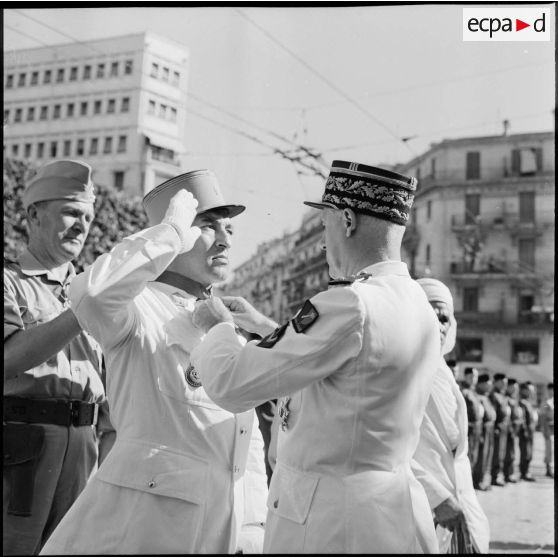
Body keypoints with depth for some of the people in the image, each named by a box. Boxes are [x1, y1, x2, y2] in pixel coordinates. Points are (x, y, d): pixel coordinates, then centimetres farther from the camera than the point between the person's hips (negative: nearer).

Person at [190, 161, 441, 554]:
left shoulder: (350, 305, -23)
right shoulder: (420, 306, 5)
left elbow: (232, 386, -19)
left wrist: (217, 327, 1)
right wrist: (263, 326, 22)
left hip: (328, 521, -8)